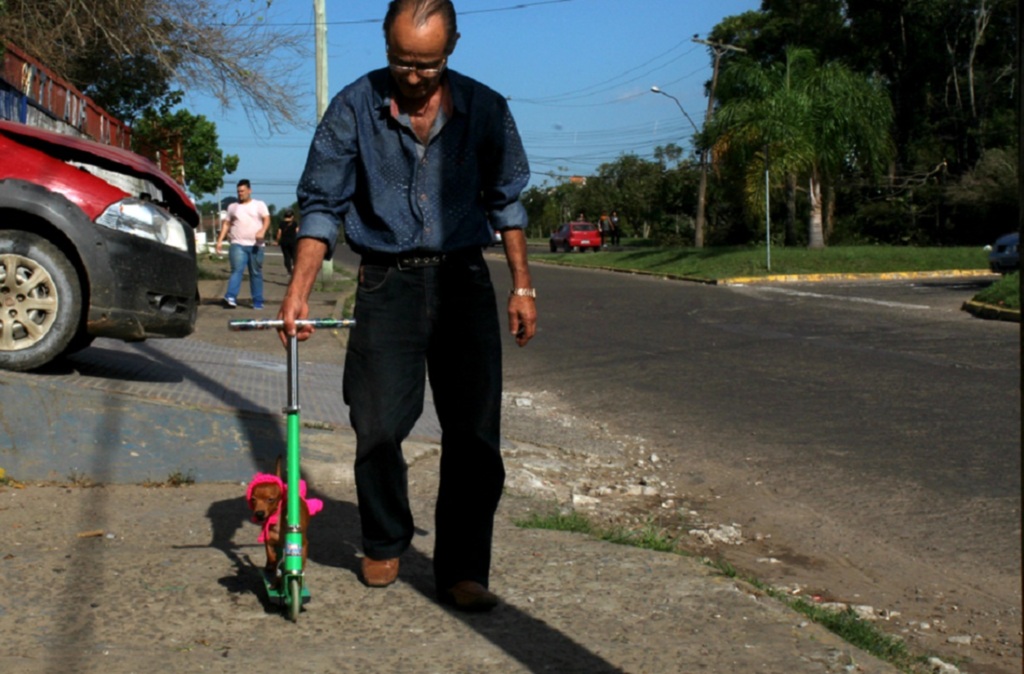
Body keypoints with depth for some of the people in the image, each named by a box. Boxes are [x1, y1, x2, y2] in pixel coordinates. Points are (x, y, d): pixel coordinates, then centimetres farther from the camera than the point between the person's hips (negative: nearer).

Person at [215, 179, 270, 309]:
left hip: (255, 245, 0)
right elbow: (226, 224, 15)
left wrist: (262, 231, -24)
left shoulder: (259, 205, 11)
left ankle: (258, 302, 9)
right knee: (237, 270, -17)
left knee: (256, 273, 4)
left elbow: (267, 219, -3)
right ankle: (231, 297, -29)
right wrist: (219, 241, 4)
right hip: (238, 245, 0)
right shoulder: (232, 207, 18)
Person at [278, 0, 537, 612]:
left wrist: (523, 287, 8)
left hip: (463, 281, 1)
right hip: (388, 284, -1)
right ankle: (385, 545, 23)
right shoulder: (355, 108, -3)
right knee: (378, 428, -3)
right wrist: (299, 289, -11)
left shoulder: (484, 109, 2)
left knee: (475, 434, -2)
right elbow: (323, 204, -1)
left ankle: (463, 571, 8)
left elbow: (506, 200, 12)